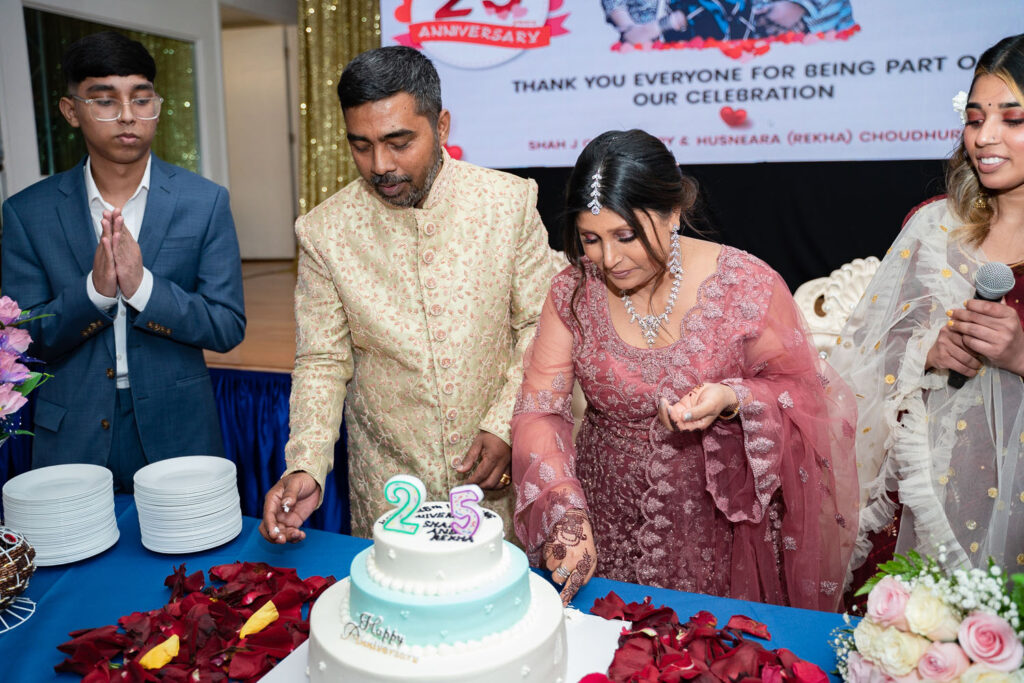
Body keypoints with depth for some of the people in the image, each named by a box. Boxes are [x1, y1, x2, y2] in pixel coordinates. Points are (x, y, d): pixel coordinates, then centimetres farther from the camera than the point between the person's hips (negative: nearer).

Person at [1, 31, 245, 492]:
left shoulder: (205, 203, -4)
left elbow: (228, 328, -7)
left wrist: (143, 286, -23)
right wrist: (94, 290, -20)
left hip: (176, 433, 0)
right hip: (71, 440, 1)